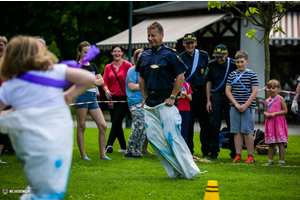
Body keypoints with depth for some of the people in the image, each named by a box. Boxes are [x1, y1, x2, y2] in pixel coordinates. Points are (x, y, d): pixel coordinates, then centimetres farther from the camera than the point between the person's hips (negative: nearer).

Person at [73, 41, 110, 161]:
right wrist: (95, 82, -6)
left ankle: (102, 153, 4)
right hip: (81, 96, -6)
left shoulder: (93, 66, 17)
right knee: (81, 127, -1)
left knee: (103, 125, -2)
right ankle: (83, 154, 5)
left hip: (93, 97, 6)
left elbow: (101, 81, 9)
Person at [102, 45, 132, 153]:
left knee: (116, 121, -17)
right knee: (116, 123, 8)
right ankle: (123, 147, 19)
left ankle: (109, 144, -25)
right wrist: (106, 90, -12)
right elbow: (104, 82, 8)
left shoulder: (127, 65, -2)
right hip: (113, 98, 5)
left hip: (124, 98, -5)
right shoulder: (108, 67, 11)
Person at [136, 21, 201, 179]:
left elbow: (180, 77, -7)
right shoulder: (144, 56, 13)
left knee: (172, 136, -11)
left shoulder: (170, 54, -5)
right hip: (150, 103, 7)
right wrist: (144, 98, 14)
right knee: (153, 137, 0)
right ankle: (174, 171, 6)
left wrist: (172, 97, -12)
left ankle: (189, 171, -4)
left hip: (166, 102, -7)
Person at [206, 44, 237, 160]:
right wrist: (208, 100, 3)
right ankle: (213, 151, 3)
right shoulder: (212, 64, 4)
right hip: (216, 95, 2)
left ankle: (234, 151, 11)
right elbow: (209, 82, 9)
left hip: (230, 96, -1)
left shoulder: (233, 64, -3)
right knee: (214, 124, -3)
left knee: (232, 124, 1)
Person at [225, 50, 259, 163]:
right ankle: (238, 155, 7)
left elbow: (255, 92, -4)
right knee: (237, 131, 3)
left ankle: (250, 156, 1)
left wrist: (246, 105, -12)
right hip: (234, 107, 3)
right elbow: (228, 91, 6)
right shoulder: (232, 75, 9)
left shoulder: (252, 75, 0)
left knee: (247, 132, -4)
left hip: (248, 107, -3)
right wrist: (236, 104, -6)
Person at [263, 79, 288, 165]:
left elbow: (285, 110, -7)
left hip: (278, 122, -5)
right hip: (269, 122, 5)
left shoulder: (280, 99, -3)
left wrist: (275, 113, -15)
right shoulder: (267, 100, 12)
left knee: (280, 143, -5)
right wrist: (266, 114, -2)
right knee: (270, 144, 8)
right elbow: (265, 111, 22)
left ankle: (281, 160, -1)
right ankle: (270, 160, 13)